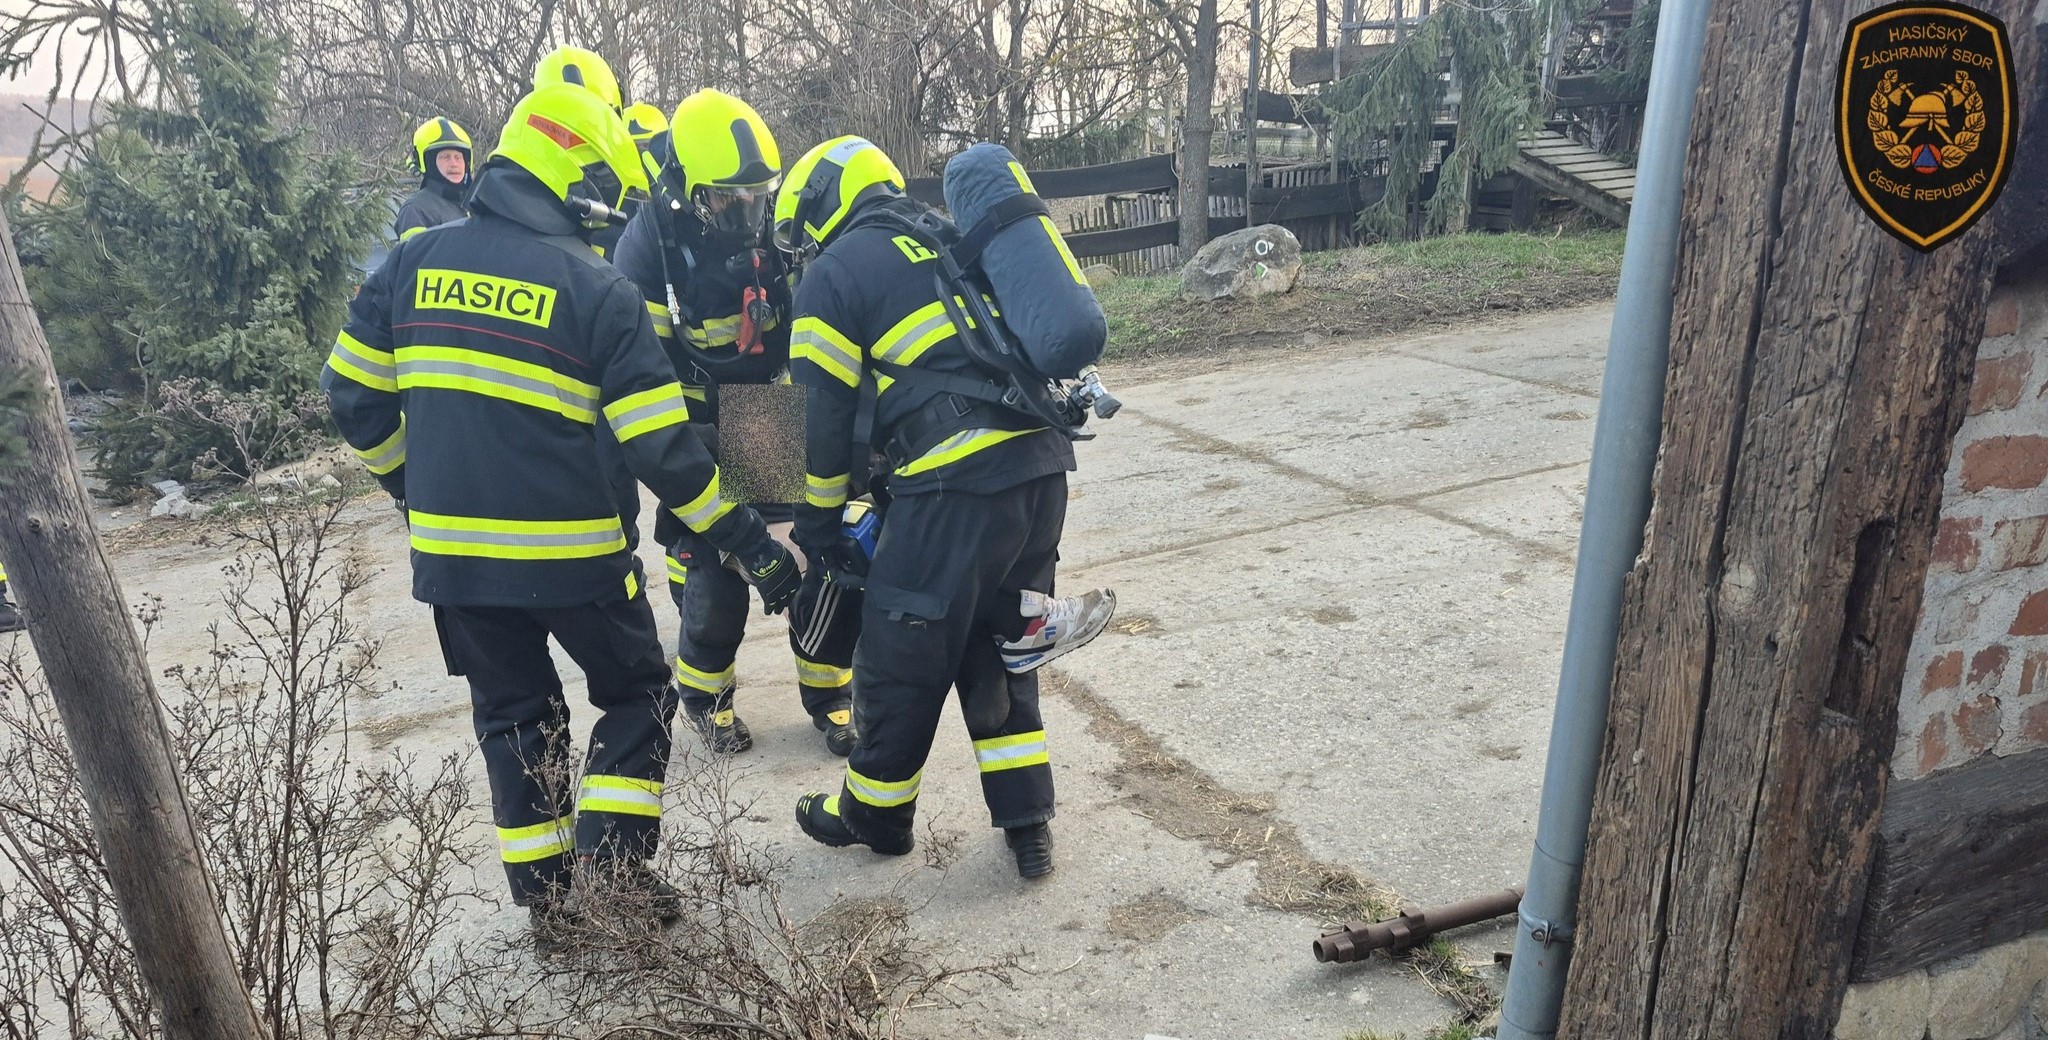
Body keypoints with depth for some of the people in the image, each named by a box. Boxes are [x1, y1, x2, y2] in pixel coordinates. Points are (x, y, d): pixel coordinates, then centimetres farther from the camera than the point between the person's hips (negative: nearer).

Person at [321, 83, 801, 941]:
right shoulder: (596, 289, -11)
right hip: (569, 550, -4)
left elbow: (354, 396, 9)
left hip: (451, 548, 5)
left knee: (512, 713, 20)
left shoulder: (413, 261, 3)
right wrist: (748, 541, -6)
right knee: (636, 693, 17)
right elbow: (660, 447, -14)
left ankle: (544, 893, 26)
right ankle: (611, 862, 7)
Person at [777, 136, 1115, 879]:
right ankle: (1027, 825, 23)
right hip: (1044, 464, 7)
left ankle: (874, 815, 31)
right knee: (998, 649, 20)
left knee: (900, 652, 12)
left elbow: (828, 417, 2)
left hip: (959, 482, -7)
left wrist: (819, 526, 14)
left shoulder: (835, 272, 3)